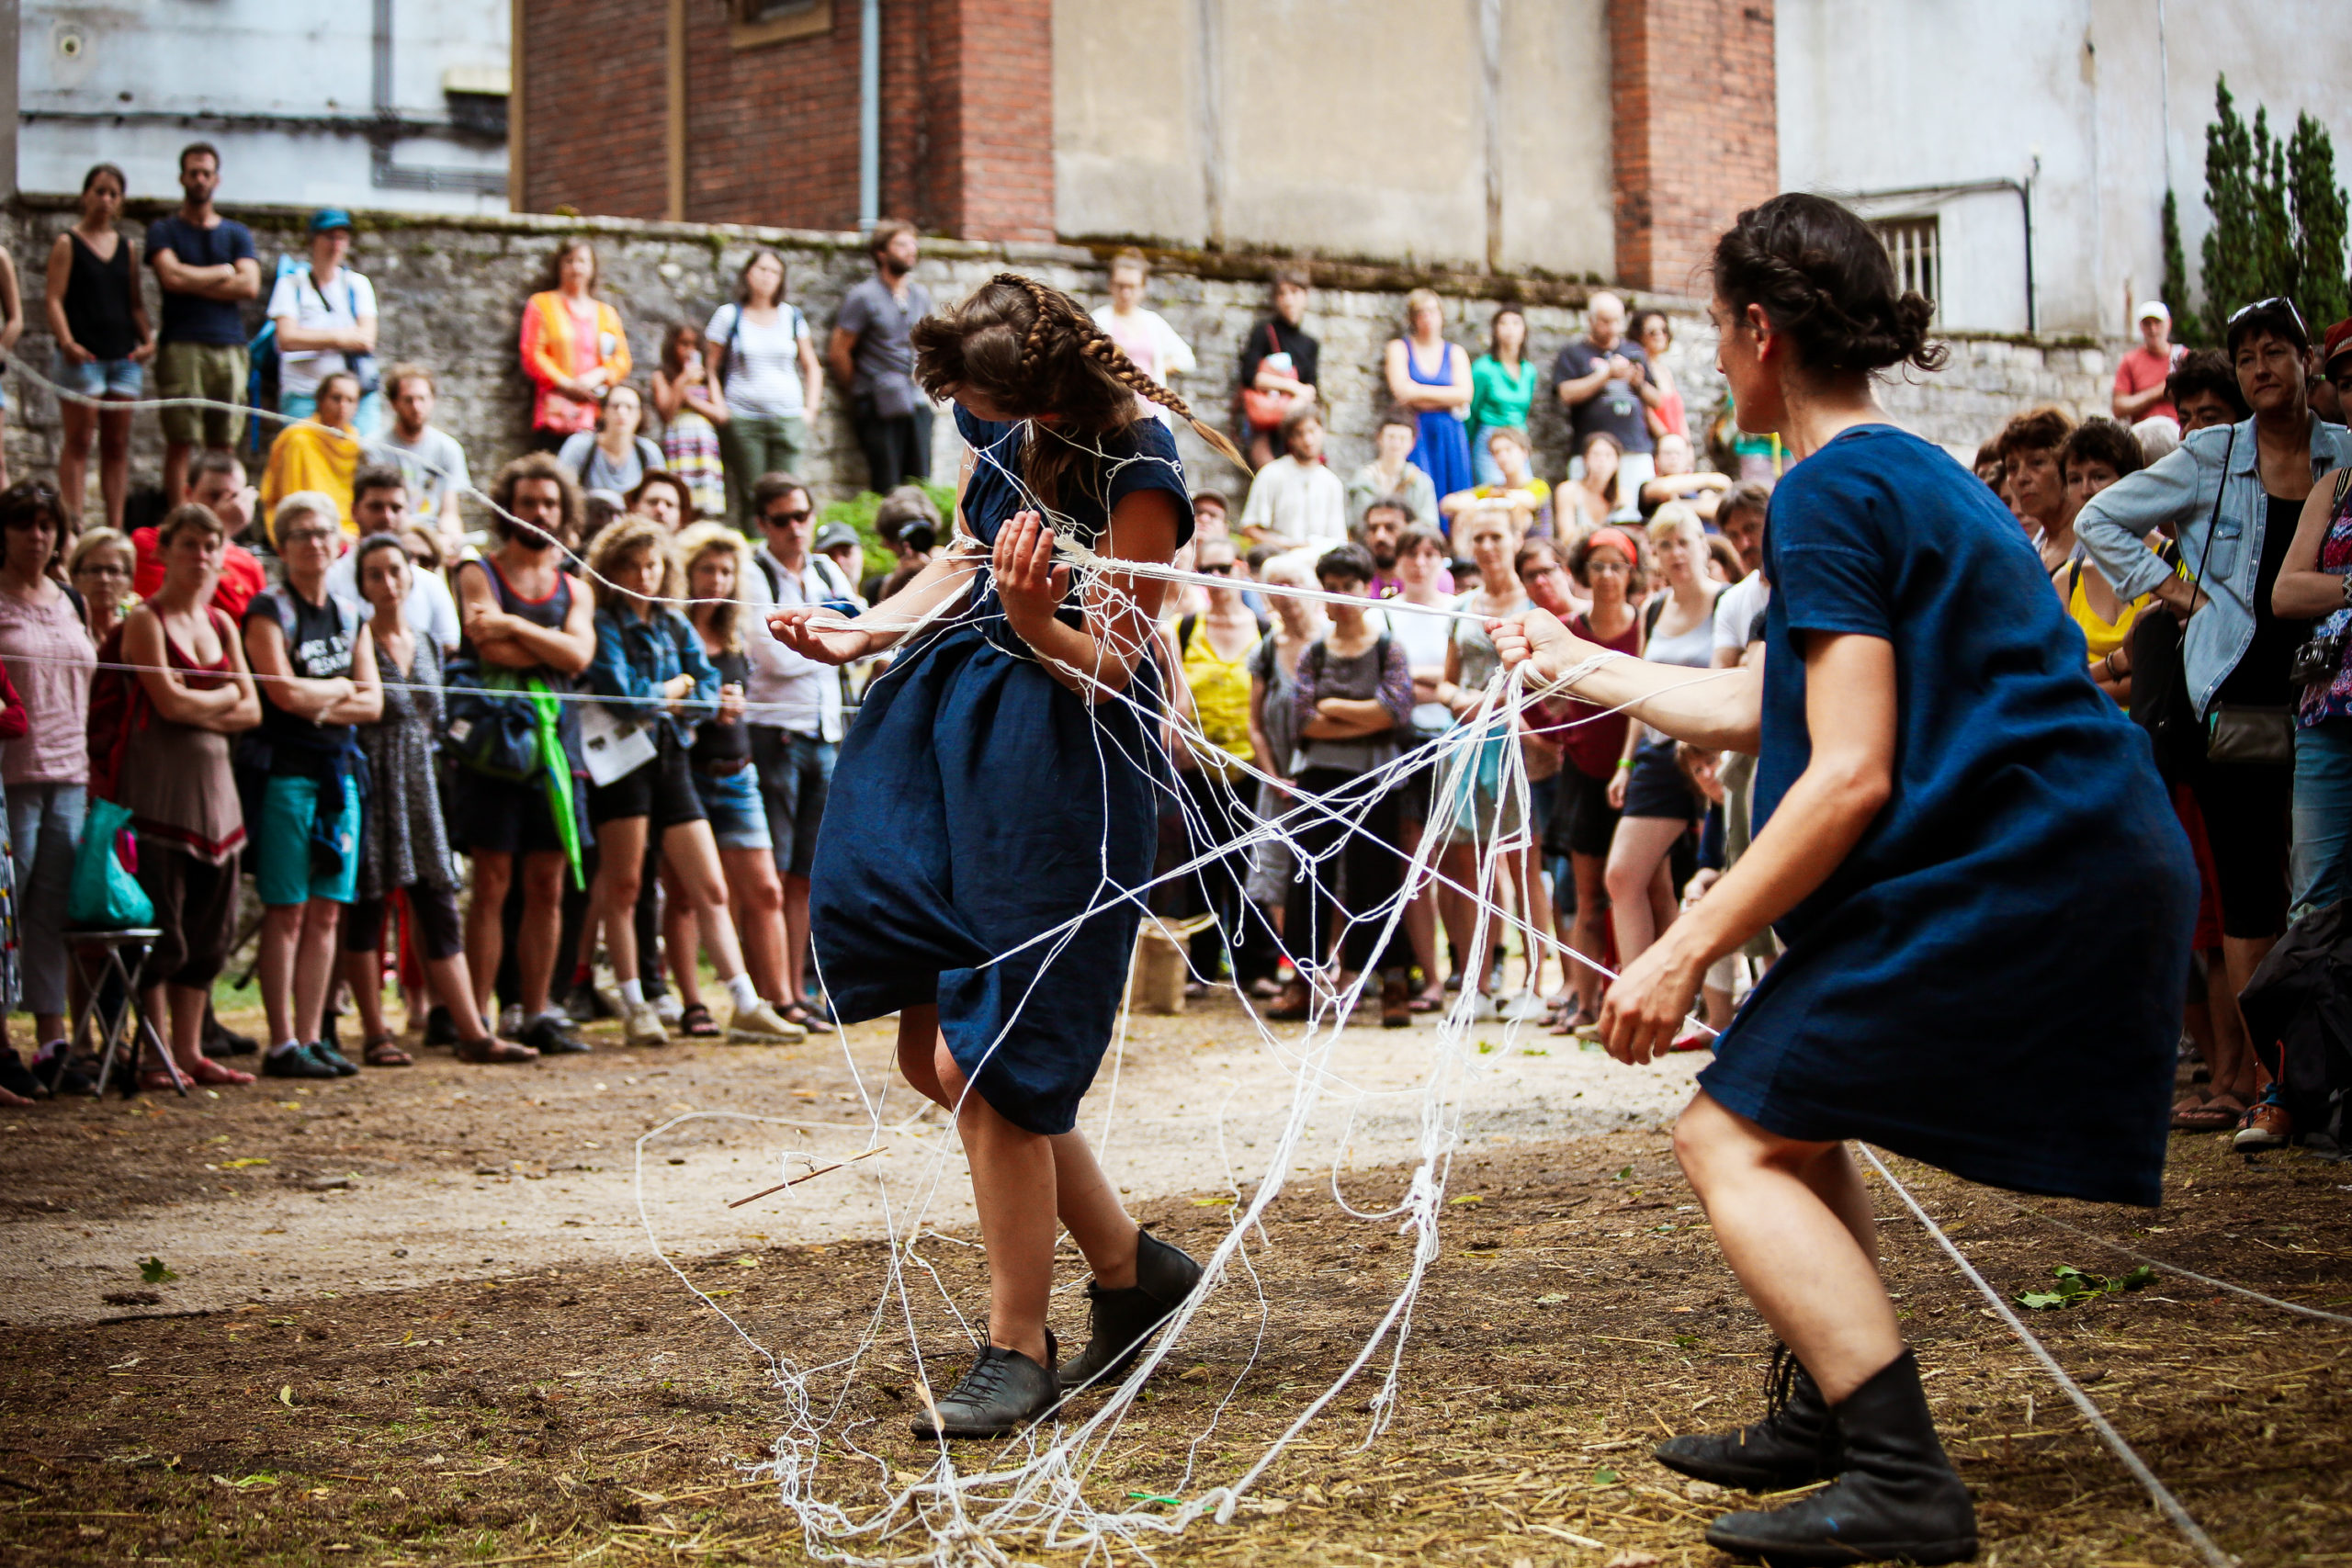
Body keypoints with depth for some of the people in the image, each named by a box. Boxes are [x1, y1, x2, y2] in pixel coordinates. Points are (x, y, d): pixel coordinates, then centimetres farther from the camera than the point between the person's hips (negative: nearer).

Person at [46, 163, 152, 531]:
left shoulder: (128, 248, 15)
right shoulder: (67, 244, 2)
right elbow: (53, 298, -6)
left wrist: (147, 339, 1)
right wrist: (66, 342, -20)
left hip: (124, 357, 5)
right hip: (82, 357, -5)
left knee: (118, 445, 4)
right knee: (77, 442, -5)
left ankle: (115, 526, 6)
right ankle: (74, 525, -7)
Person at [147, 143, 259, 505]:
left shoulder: (238, 234, 18)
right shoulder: (164, 230, 11)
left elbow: (249, 286, 2)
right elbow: (171, 276, -8)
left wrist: (193, 282, -3)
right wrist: (222, 273, 3)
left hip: (229, 347, 3)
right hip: (181, 348, -3)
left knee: (225, 444, 0)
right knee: (180, 443, -7)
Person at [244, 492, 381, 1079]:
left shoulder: (349, 617, 15)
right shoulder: (268, 612, -3)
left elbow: (372, 702, 8)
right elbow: (284, 690, -16)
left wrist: (318, 703, -7)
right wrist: (342, 688, 0)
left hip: (339, 769, 6)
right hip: (285, 771, -6)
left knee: (326, 913, 5)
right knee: (287, 912, -6)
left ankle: (311, 1036, 10)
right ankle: (282, 1045, -3)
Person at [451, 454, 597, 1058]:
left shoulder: (574, 589, 18)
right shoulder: (478, 573, 4)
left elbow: (579, 655, -2)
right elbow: (491, 648, -13)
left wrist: (518, 627, -11)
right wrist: (555, 645, -5)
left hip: (555, 744, 4)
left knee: (547, 887, 4)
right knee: (492, 883, -6)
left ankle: (538, 1015, 9)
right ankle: (479, 1019, -4)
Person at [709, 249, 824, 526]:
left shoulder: (792, 316, 12)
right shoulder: (729, 315, 5)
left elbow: (812, 367, 19)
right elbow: (711, 368, 6)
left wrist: (810, 409, 8)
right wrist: (720, 409, -6)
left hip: (788, 419, 2)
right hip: (742, 418, -2)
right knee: (747, 495, -6)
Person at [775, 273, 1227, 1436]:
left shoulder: (1134, 476, -20)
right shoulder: (997, 432, 4)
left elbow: (1113, 670, -18)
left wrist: (1035, 623, -36)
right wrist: (865, 632, 12)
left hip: (1067, 758, -9)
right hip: (960, 728, 9)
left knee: (990, 1063, -9)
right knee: (937, 1053, 9)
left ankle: (1017, 1351, 6)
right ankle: (1128, 1268, 24)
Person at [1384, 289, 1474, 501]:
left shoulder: (1455, 353, 14)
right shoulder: (1399, 348, 8)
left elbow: (1464, 394, -2)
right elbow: (1401, 390, -7)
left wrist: (1419, 392, -6)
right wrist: (1447, 399, -4)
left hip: (1450, 436, 2)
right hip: (1414, 433, -2)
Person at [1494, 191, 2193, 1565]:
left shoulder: (1832, 492, -11)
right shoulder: (1915, 473, 20)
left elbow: (1850, 776, -18)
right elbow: (1756, 712, 27)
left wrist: (1688, 949, -15)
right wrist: (1581, 665, 40)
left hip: (2010, 875, -10)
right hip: (2093, 869, 10)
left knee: (1735, 1140, -7)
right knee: (1788, 1106, 22)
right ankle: (1831, 1417, 27)